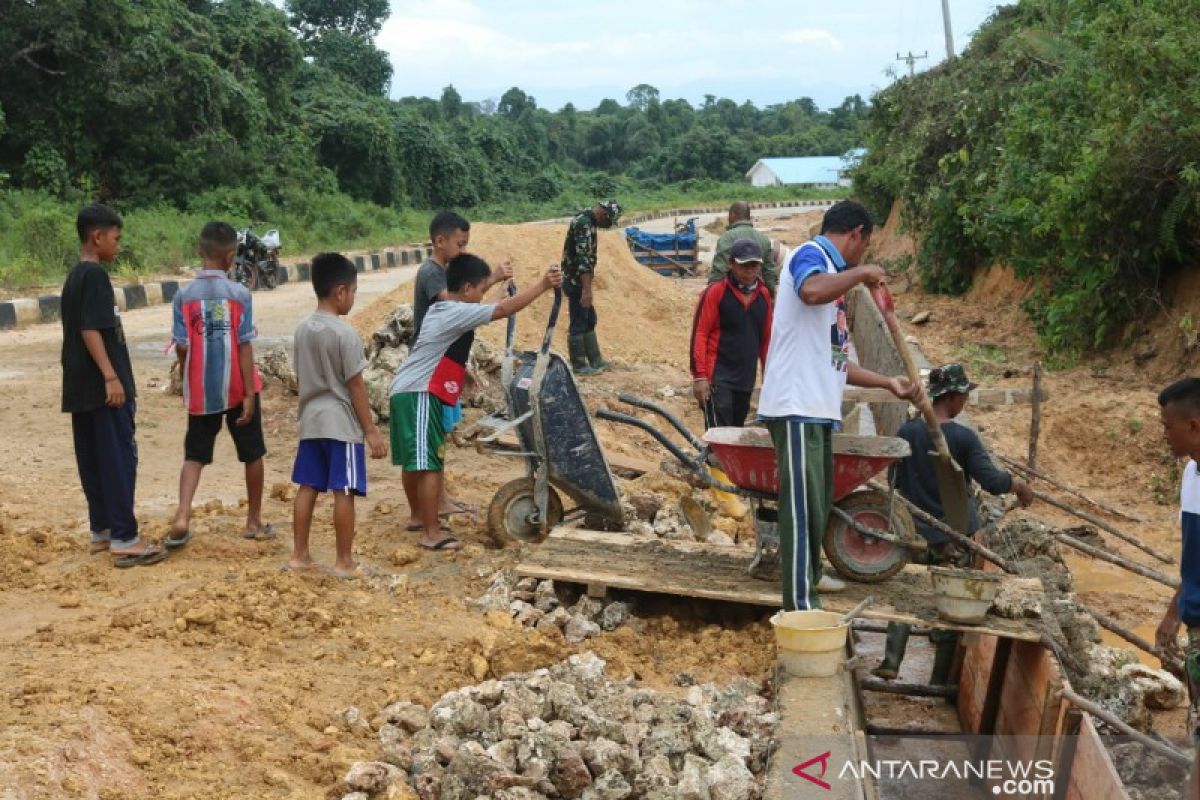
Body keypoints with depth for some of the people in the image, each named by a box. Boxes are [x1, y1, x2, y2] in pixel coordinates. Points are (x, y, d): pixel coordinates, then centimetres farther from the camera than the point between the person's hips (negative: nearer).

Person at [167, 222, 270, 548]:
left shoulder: (183, 296, -4)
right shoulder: (239, 293, -10)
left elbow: (181, 348, -3)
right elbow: (245, 347, -12)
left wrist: (189, 386, 14)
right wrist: (249, 394, -9)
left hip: (201, 392, 2)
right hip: (237, 389, -2)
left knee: (195, 456, 11)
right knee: (253, 454, 14)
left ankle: (182, 517, -8)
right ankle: (254, 522, 21)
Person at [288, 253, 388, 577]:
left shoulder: (303, 328, 6)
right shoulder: (345, 333, -16)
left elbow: (300, 379, 13)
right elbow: (355, 385, -14)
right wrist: (371, 430, -10)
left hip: (311, 421, 7)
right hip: (342, 423, -7)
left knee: (308, 488, 12)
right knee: (343, 492, -1)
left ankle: (300, 554, 19)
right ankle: (344, 561, 4)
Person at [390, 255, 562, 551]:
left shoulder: (442, 309, 16)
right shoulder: (457, 313, -14)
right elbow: (503, 309, -24)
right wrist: (542, 285, -23)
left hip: (406, 392, 10)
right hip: (419, 395, -10)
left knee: (414, 460, 21)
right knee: (430, 464, -8)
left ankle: (418, 516, 36)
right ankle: (431, 533, -4)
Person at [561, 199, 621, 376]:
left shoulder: (585, 220, 14)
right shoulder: (585, 224, -19)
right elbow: (583, 258, -26)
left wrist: (587, 287, 26)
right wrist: (587, 289, -30)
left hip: (576, 280, 10)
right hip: (577, 282, -10)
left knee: (590, 320, 16)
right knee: (578, 323, -2)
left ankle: (595, 360, 24)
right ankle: (579, 365, 6)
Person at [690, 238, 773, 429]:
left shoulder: (763, 295, 9)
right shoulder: (716, 292, -7)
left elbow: (766, 338, 15)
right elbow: (699, 334, -9)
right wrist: (699, 376, -14)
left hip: (746, 379, 6)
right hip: (718, 378, -6)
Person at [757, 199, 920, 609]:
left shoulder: (834, 276, 23)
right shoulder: (810, 254, -5)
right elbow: (811, 291, -33)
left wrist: (888, 382, 25)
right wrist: (861, 272, -16)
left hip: (818, 408, 10)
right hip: (796, 406, -10)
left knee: (819, 499, 20)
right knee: (803, 503, -9)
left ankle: (808, 574, 37)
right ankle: (801, 604, -7)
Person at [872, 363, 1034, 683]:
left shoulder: (907, 432, -6)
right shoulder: (964, 437, -15)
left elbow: (894, 480, 4)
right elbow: (992, 482, -16)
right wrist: (1018, 484, 3)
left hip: (914, 532, 3)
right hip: (954, 534, -2)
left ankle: (891, 662, 6)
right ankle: (940, 679, 16)